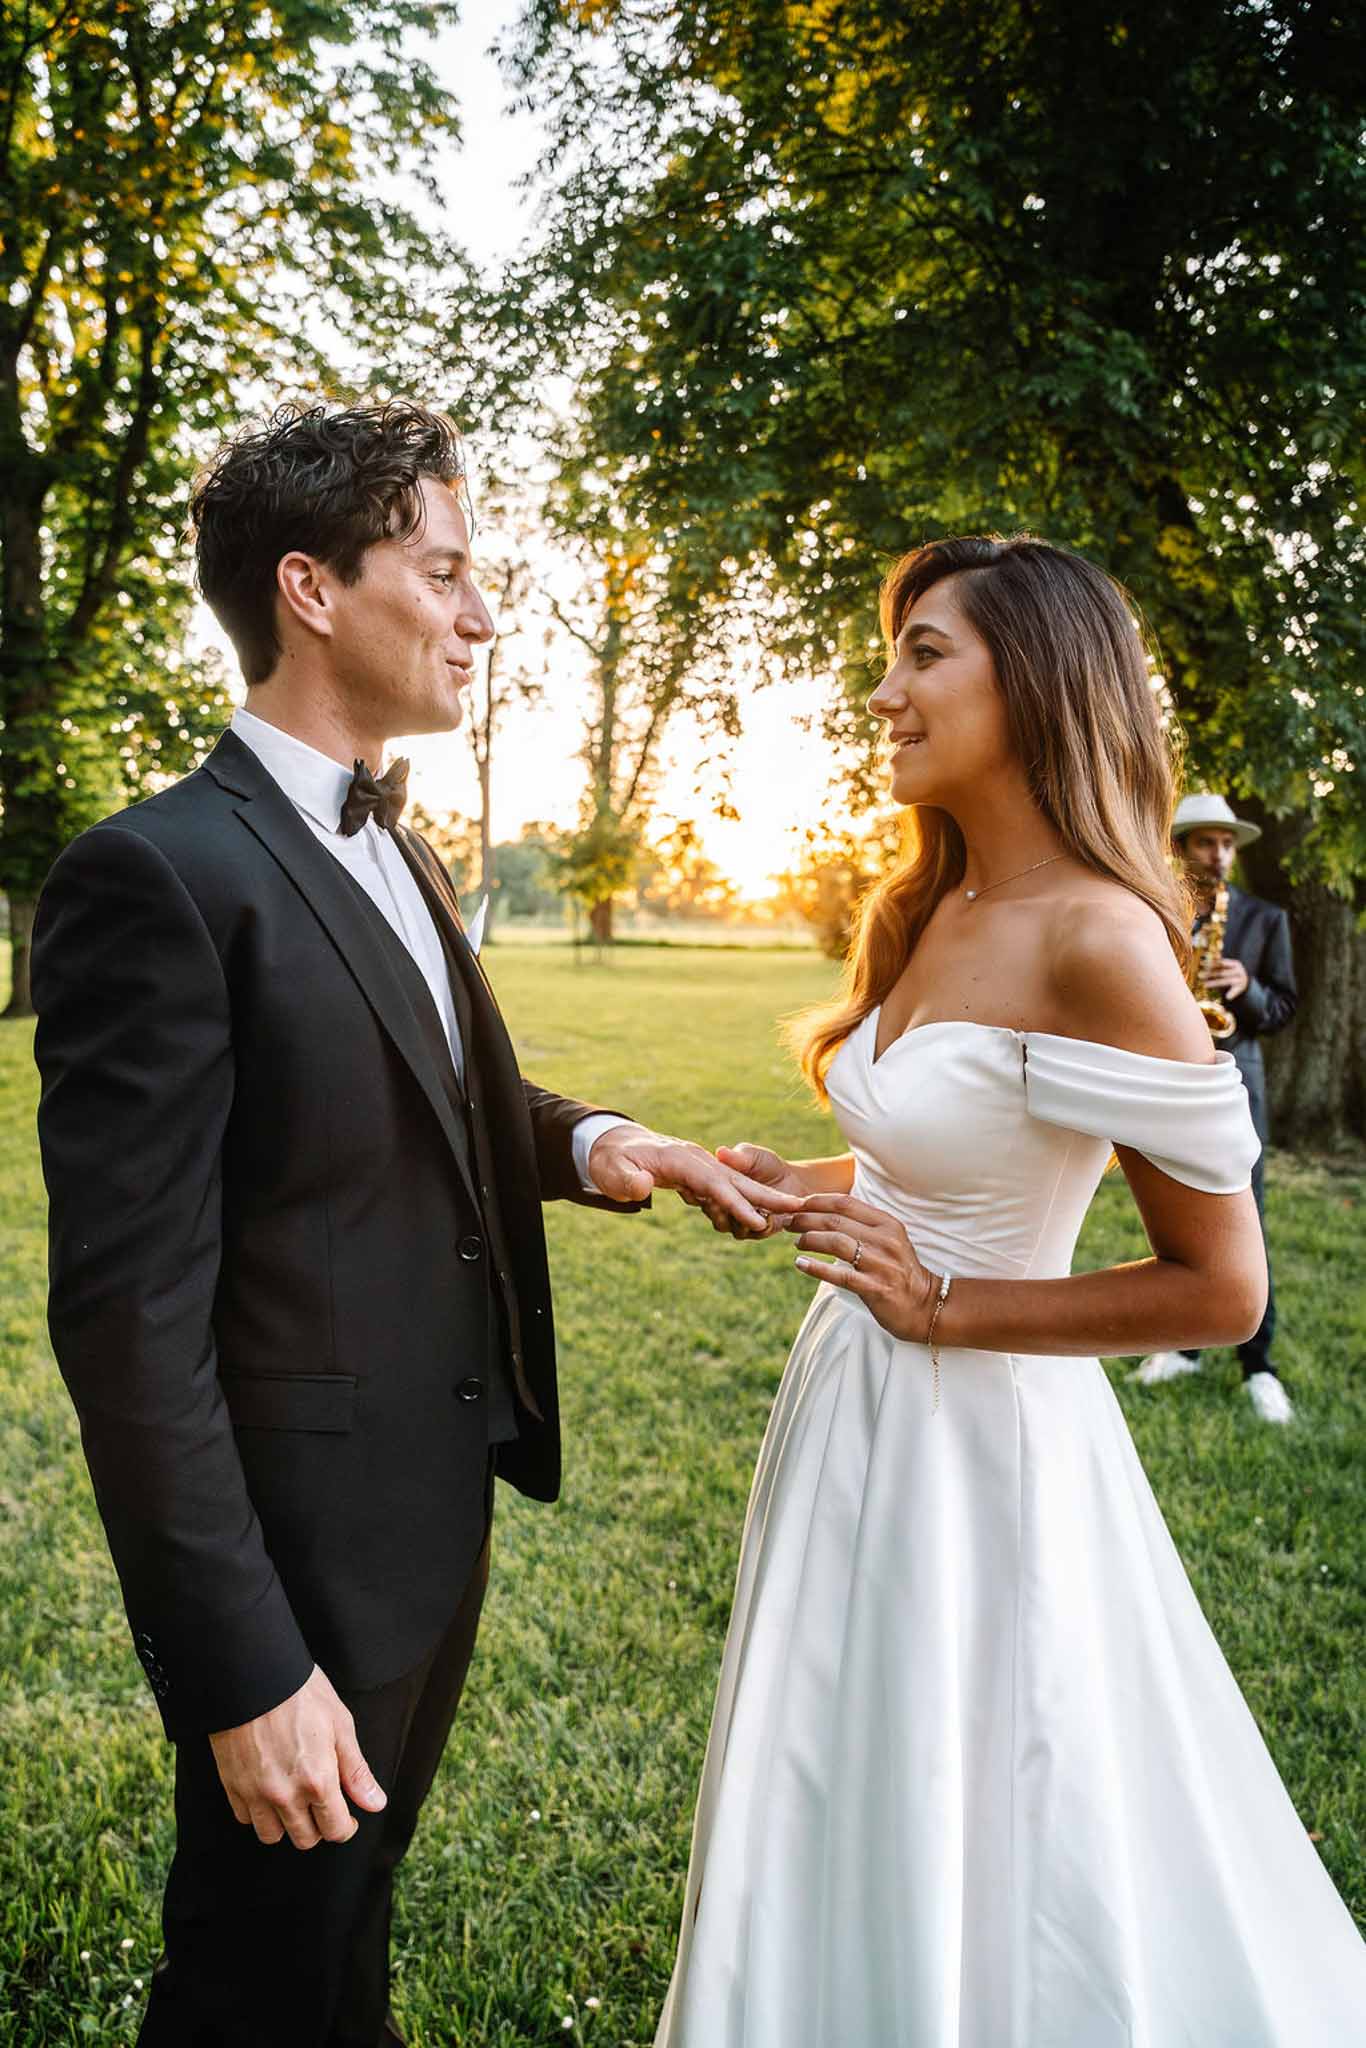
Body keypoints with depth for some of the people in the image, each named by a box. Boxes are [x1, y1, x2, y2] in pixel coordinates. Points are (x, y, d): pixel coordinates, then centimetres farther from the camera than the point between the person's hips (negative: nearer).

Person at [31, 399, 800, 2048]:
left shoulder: (392, 854, 7)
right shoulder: (159, 874, -21)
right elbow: (128, 1318, -24)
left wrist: (589, 1141, -2)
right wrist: (241, 1672, -21)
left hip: (438, 1520, 8)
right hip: (303, 1569, -8)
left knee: (356, 1906, 29)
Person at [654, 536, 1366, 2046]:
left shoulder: (1098, 939, -22)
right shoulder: (927, 913, 3)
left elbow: (1220, 1288, -18)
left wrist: (946, 1309, -18)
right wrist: (796, 1187, 2)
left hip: (974, 1439, -8)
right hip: (856, 1410, 8)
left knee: (976, 1858, 14)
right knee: (848, 1836, 27)